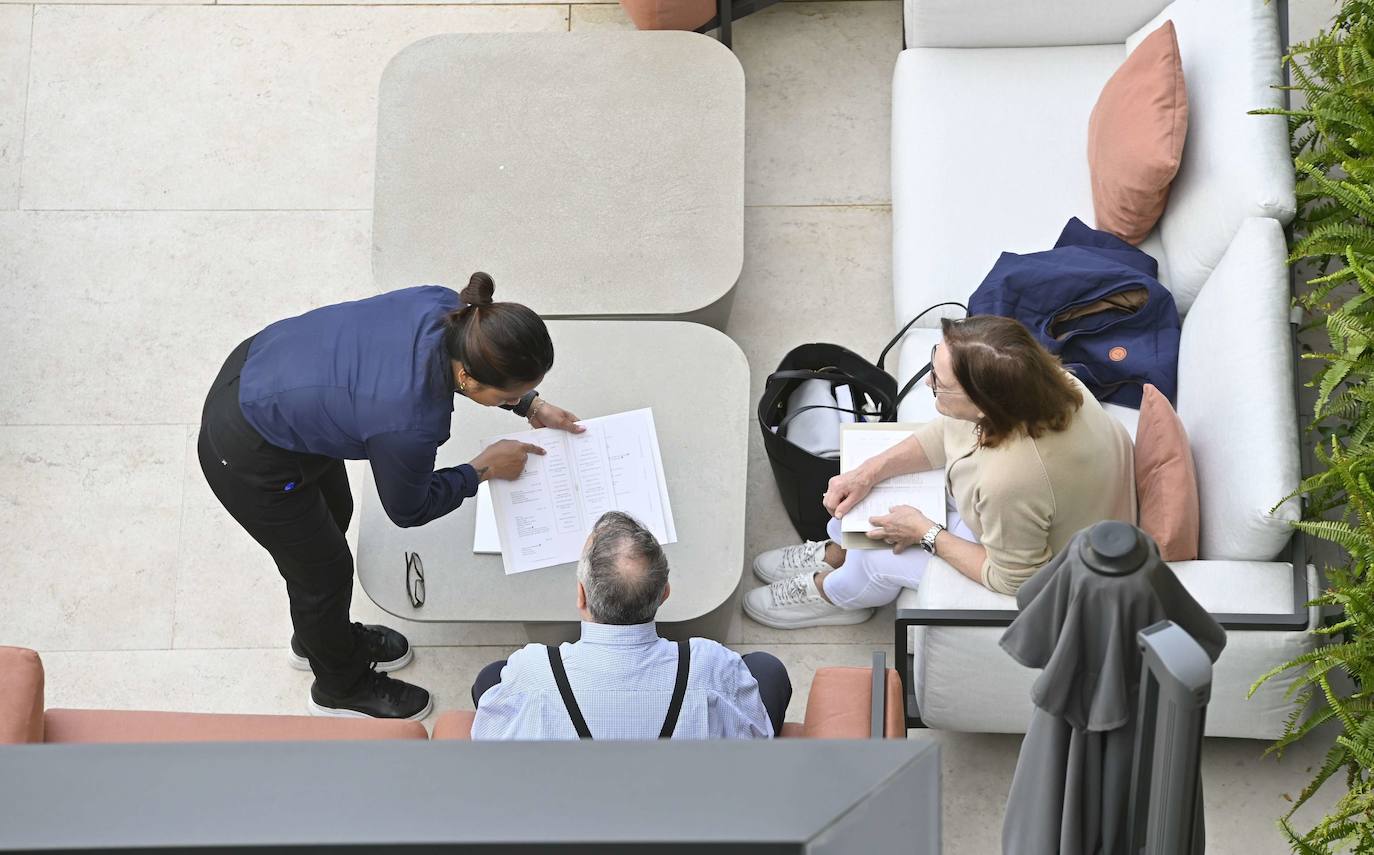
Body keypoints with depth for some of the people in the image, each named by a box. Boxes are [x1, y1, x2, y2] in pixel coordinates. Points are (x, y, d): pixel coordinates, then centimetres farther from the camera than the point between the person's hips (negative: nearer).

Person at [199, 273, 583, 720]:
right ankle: (340, 687, 46)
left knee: (335, 512, 30)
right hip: (248, 458, -8)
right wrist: (484, 468, -3)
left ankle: (320, 638, 59)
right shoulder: (410, 425, -36)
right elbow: (408, 509, -13)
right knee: (325, 569, 16)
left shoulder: (448, 309, -19)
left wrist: (532, 406, 7)